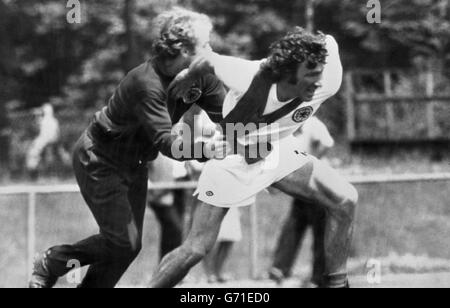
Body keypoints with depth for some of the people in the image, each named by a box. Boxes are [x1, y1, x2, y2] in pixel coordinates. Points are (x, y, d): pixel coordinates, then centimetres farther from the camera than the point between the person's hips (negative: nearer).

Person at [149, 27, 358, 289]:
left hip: (277, 151, 4)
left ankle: (336, 282, 4)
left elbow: (329, 41, -6)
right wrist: (188, 77, 5)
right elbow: (209, 60, -15)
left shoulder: (327, 84, -28)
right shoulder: (248, 78, -38)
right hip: (233, 156, -4)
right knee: (197, 249, -9)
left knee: (345, 199, -11)